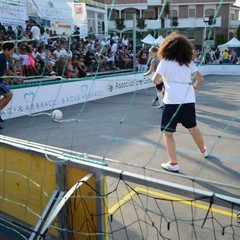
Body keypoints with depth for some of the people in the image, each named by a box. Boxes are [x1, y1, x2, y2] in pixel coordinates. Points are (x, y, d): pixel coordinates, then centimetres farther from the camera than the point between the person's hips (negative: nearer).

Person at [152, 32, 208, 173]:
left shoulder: (164, 62, -2)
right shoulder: (189, 62, 9)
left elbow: (155, 81, -3)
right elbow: (200, 79, 6)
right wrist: (194, 86, 26)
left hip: (172, 101, -5)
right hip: (189, 100, 5)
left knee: (168, 133, 3)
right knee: (193, 127, 24)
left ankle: (174, 164, -1)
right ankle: (204, 151, 45)